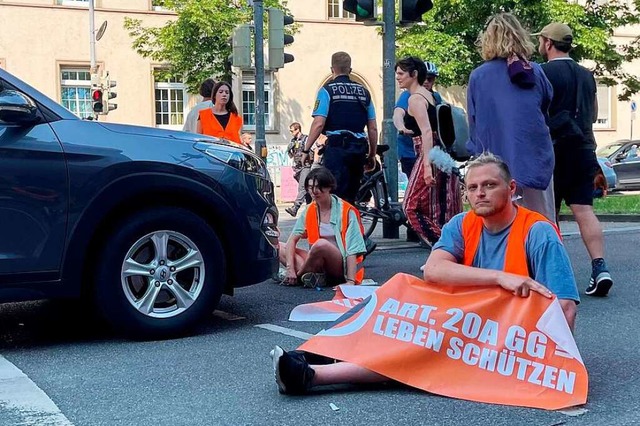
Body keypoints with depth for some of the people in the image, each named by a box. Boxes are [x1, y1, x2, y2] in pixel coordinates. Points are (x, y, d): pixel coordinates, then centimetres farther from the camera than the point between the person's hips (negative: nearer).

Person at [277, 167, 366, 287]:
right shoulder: (309, 211, 4)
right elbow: (292, 240, -2)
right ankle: (313, 276, -23)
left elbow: (352, 250, -16)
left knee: (321, 244, -36)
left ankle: (298, 276, -11)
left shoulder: (346, 212, -11)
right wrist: (290, 268, -19)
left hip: (341, 267, -6)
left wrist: (350, 282, -26)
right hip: (320, 262, 6)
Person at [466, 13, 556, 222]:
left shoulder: (478, 76, -3)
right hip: (535, 163, 1)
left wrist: (477, 154, 18)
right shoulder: (536, 73, 1)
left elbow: (473, 124, 4)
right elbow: (549, 112, 12)